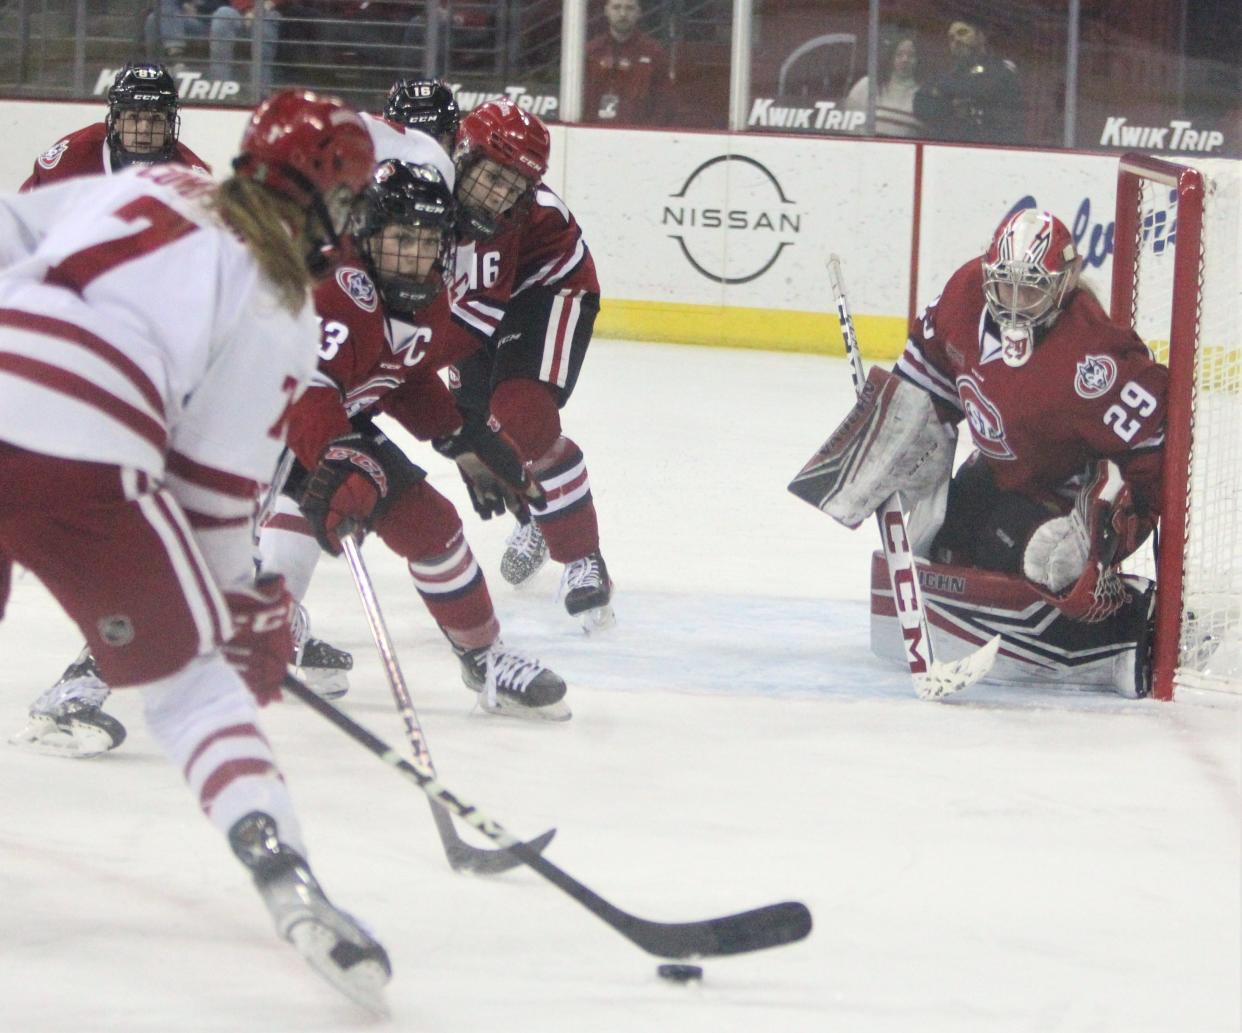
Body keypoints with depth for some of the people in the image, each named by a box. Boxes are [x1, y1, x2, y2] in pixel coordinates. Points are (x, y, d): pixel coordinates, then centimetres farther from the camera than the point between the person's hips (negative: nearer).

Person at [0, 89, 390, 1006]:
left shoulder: (144, 187, 23)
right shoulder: (281, 311, 11)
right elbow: (216, 487, 10)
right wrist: (246, 610, 23)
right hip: (81, 455, -4)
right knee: (190, 675, 9)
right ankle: (279, 868, -6)